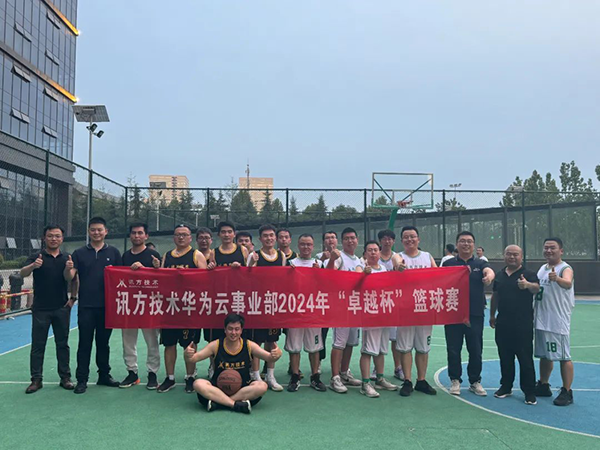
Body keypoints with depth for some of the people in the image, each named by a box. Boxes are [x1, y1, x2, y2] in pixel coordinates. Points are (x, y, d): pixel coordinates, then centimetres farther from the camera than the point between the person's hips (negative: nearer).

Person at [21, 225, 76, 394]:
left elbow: (69, 279, -8)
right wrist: (33, 266, -39)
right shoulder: (36, 257, 0)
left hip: (62, 308, 1)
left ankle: (65, 377, 15)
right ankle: (36, 379, 12)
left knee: (62, 344, 8)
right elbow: (23, 273, -17)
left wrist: (68, 268, -31)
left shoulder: (67, 258, 5)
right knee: (38, 345, 3)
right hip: (40, 309, -1)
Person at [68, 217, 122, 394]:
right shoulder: (79, 253, 5)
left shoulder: (114, 252, 6)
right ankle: (82, 379, 12)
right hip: (86, 305, -1)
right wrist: (69, 269, -23)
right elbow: (70, 277, -2)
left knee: (103, 342, 12)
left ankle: (104, 375, 24)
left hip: (107, 305, 1)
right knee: (85, 343, 3)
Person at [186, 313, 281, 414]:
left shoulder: (249, 345, -4)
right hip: (218, 388, 0)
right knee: (198, 384, -27)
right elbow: (194, 359, -8)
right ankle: (237, 405, -31)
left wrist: (275, 355, -36)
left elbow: (269, 358, -12)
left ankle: (217, 401, -25)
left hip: (243, 388, 0)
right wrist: (188, 356, -32)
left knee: (262, 386, -29)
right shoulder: (216, 345, -4)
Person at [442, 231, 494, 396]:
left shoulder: (480, 263, 6)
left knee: (476, 350, 8)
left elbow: (489, 271, -16)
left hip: (475, 314, 1)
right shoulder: (449, 264, 5)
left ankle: (475, 381, 24)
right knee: (453, 350, 6)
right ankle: (455, 380, 21)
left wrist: (489, 276, -39)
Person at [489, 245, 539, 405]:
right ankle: (506, 386, 26)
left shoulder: (529, 274, -4)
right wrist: (492, 315, 21)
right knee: (505, 357, 13)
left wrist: (527, 284, -46)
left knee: (525, 358, -1)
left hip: (523, 323, -5)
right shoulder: (499, 274, 11)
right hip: (503, 323, 5)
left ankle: (530, 392, 10)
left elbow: (536, 288, -25)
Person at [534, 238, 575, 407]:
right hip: (542, 321, 8)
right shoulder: (542, 268, 11)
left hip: (558, 321, -7)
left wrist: (557, 279, -56)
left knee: (564, 357, 0)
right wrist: (533, 311, 15)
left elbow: (567, 283, -35)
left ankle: (566, 392, 9)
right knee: (544, 355, 17)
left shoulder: (565, 268, -12)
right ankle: (543, 386, 30)